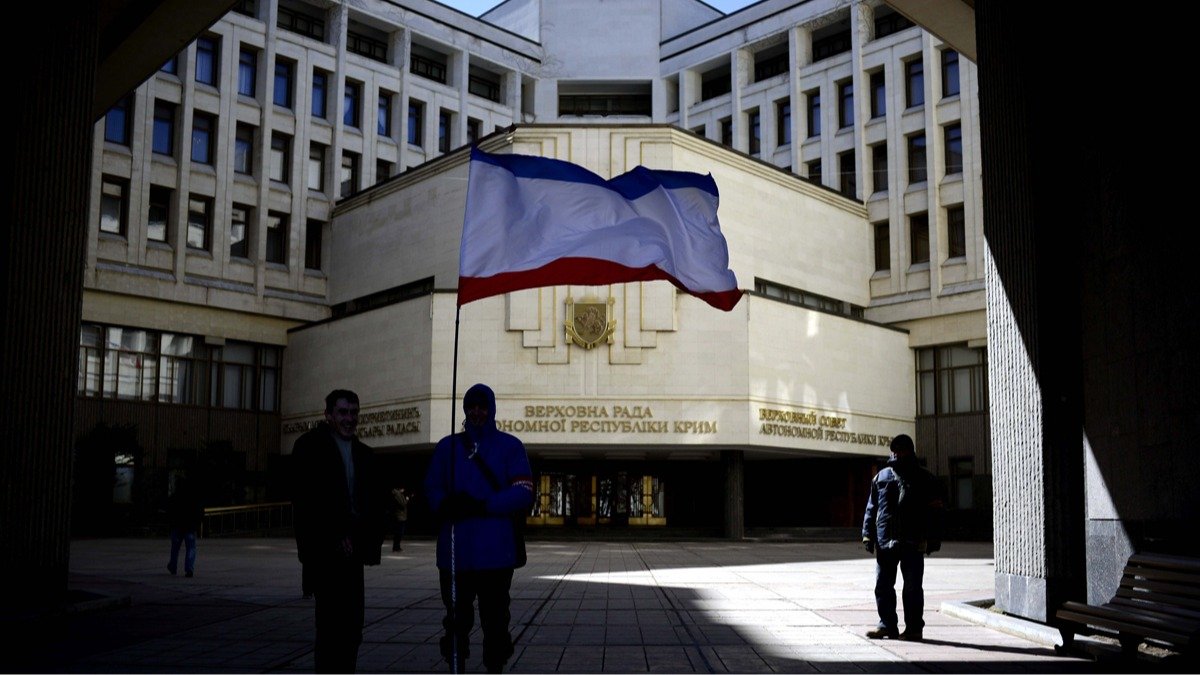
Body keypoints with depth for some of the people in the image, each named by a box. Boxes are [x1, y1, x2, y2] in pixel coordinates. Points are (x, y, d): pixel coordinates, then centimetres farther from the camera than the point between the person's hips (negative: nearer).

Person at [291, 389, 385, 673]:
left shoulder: (363, 453, 17)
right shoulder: (309, 446, -2)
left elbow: (374, 501, 18)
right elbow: (305, 500, -10)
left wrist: (369, 536, 0)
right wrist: (335, 535, -14)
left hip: (351, 550, 6)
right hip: (324, 550, -6)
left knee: (351, 626, 5)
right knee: (333, 624, -9)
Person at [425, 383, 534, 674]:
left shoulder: (510, 446, 3)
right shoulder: (447, 446, 11)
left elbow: (523, 492, -6)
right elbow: (432, 489, 6)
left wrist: (483, 505, -19)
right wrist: (447, 505, -17)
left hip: (496, 551, -2)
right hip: (456, 551, 2)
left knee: (495, 620, 4)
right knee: (457, 619, 8)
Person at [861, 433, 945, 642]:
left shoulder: (924, 479, 3)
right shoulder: (881, 477, 12)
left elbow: (934, 511, 2)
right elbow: (872, 508, 13)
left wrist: (933, 539, -5)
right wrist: (868, 535, 6)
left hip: (913, 543, -4)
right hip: (885, 542, 4)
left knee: (912, 587, 2)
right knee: (883, 586, 6)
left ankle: (914, 628, 9)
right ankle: (887, 624, 15)